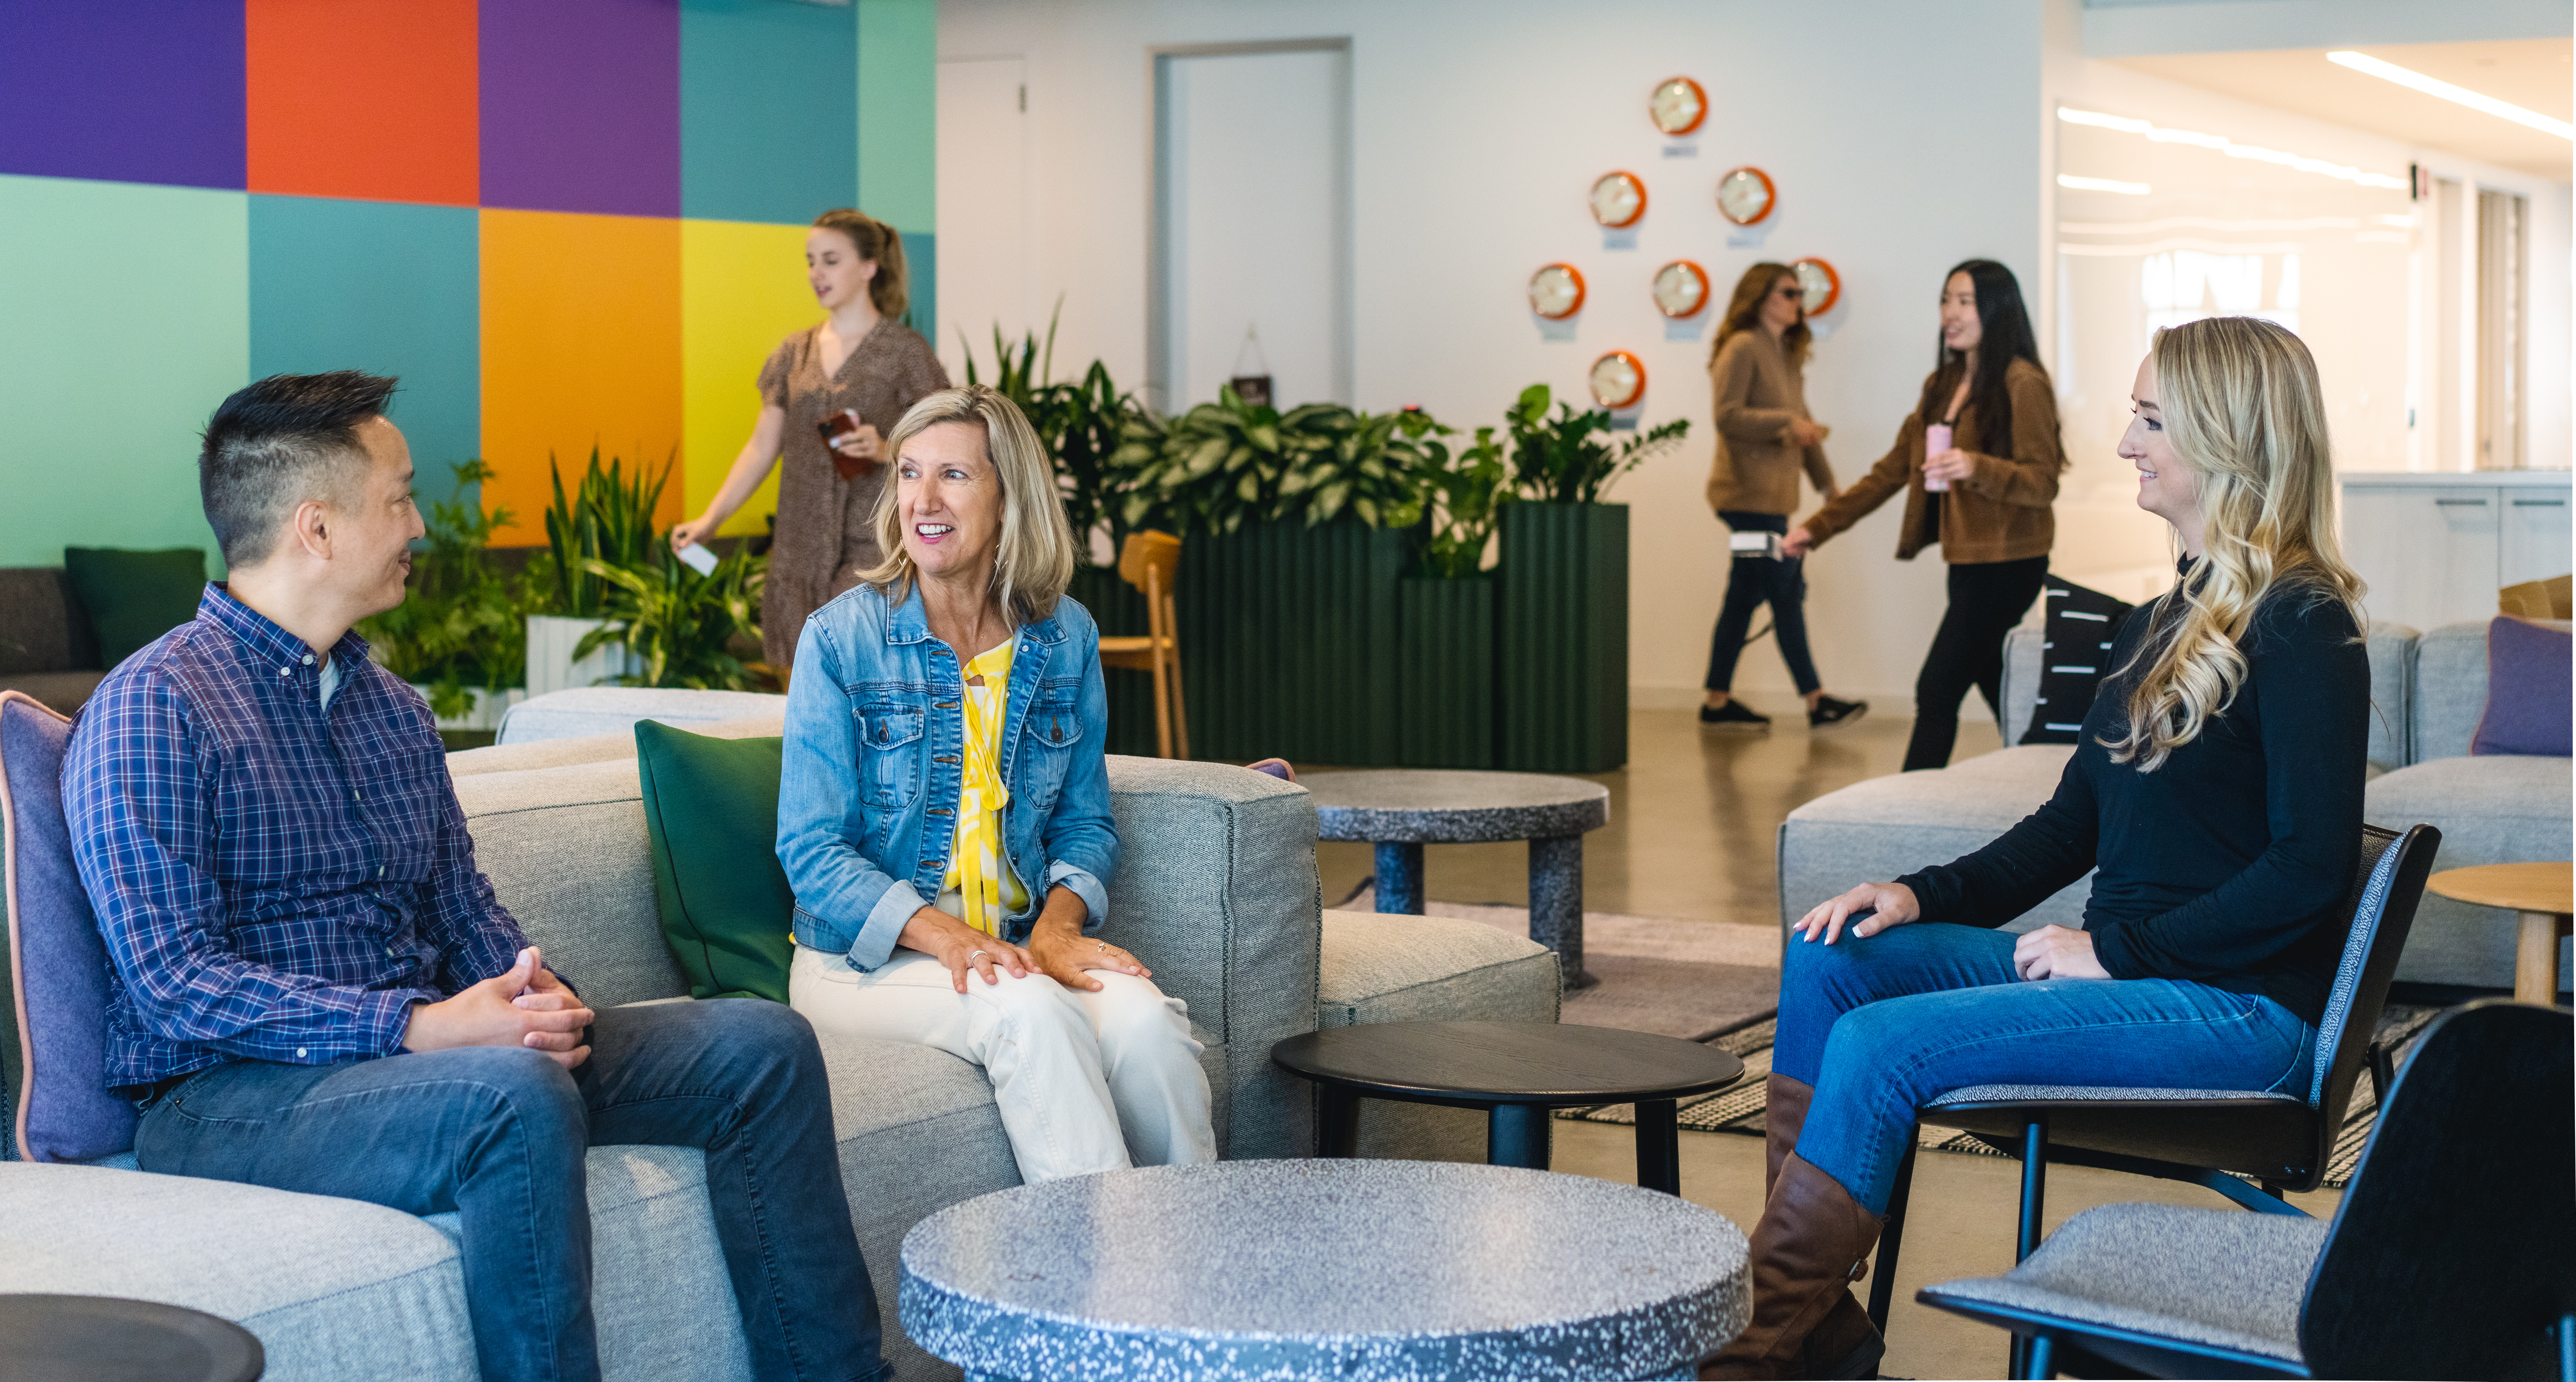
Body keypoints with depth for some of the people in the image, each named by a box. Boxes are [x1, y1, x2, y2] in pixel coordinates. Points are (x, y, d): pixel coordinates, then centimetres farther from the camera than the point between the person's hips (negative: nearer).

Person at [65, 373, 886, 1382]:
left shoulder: (391, 707, 17)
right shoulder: (154, 710, -10)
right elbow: (177, 983, -18)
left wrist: (534, 992, -6)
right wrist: (416, 1026, -26)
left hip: (429, 1047, 8)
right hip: (231, 1094, -8)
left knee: (760, 1045, -2)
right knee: (518, 1096, -38)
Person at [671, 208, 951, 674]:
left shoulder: (904, 351, -1)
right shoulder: (794, 353, 13)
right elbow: (761, 449, 13)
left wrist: (885, 450, -20)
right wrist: (709, 520, 4)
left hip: (873, 543, -5)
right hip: (802, 544, 5)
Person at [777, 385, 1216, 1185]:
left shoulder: (1067, 639, 7)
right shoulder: (841, 639, -4)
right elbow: (811, 849, -7)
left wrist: (1058, 924, -9)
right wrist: (946, 936, -22)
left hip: (1023, 945, 3)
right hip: (866, 958, -3)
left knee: (1144, 1019, -29)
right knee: (1030, 1012, -34)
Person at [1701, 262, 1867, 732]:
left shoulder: (1785, 355, 19)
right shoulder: (1743, 348, -9)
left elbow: (1804, 425, 22)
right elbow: (1728, 416, -18)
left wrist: (1828, 484, 18)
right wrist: (1787, 422, -22)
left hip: (1771, 495, 9)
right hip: (1749, 493, -9)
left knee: (1745, 598, 9)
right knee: (1788, 593, -8)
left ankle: (1718, 702, 12)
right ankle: (1817, 702, -5)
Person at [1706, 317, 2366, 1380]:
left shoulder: (2302, 627, -12)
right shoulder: (2165, 623, 16)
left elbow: (2312, 867, -20)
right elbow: (2074, 822, 18)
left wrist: (2118, 952, -18)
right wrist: (1925, 895, 4)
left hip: (2243, 1011, -9)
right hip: (2129, 970, 9)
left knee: (1881, 1044, -22)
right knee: (1828, 962, -5)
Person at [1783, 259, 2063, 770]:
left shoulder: (2022, 383, -10)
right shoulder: (1943, 386, 16)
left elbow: (2044, 484, -15)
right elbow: (1893, 470, 19)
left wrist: (1977, 468, -33)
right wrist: (1818, 527, 14)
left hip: (2005, 566, -8)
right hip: (1968, 562, 8)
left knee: (1936, 693, -10)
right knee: (2004, 701, 10)